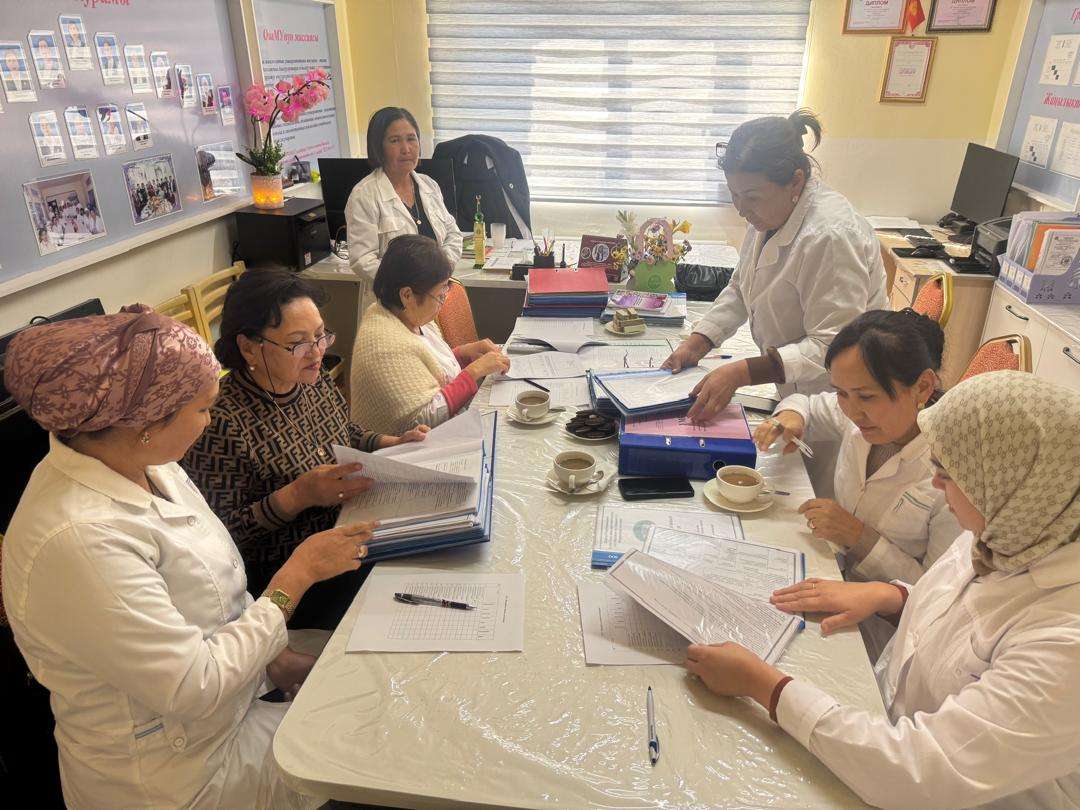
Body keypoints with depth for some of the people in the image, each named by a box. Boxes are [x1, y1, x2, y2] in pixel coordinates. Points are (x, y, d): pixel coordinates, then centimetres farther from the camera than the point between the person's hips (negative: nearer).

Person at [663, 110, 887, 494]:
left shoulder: (831, 237, -29)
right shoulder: (770, 213, 1)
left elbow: (831, 348, -30)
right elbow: (741, 288, 12)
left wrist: (741, 373, -34)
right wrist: (698, 343, 0)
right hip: (796, 392, 8)